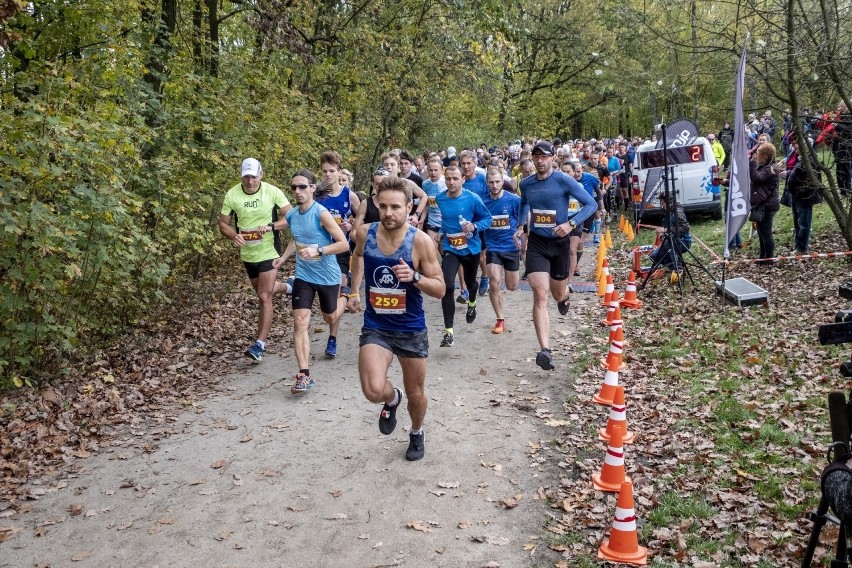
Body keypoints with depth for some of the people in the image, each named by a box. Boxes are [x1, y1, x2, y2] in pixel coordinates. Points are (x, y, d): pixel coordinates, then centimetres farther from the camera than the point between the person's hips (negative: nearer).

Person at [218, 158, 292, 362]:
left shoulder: (272, 192, -13)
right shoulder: (232, 195, -8)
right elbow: (223, 224, 0)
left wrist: (270, 226, -26)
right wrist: (234, 236, -21)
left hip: (269, 252, -4)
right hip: (247, 253, 4)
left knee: (264, 297, -11)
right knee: (262, 292, 22)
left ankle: (260, 344, -6)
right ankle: (288, 287, 55)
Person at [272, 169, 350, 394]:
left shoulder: (321, 213, -20)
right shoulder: (291, 215, 0)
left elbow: (344, 244, -20)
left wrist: (318, 251, -31)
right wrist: (284, 257, 7)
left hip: (327, 276, -4)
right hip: (303, 276, 4)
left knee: (330, 318, 19)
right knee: (300, 322, -9)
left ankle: (343, 299, 55)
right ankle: (304, 375, -7)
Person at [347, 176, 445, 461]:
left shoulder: (421, 241, -17)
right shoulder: (365, 233, -9)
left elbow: (440, 289, -11)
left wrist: (414, 276, -29)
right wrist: (354, 291, 15)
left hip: (412, 330, -1)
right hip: (375, 327, 1)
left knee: (416, 393, 16)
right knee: (374, 391, -20)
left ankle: (417, 433, 49)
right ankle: (392, 399, 19)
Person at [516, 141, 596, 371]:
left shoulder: (563, 181, -10)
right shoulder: (526, 184, 3)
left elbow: (591, 204, -11)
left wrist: (571, 224, -24)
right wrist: (521, 225, 10)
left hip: (559, 242, -1)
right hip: (536, 243, 1)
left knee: (558, 295, 16)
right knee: (540, 295, -15)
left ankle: (565, 294, 58)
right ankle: (545, 351, -21)